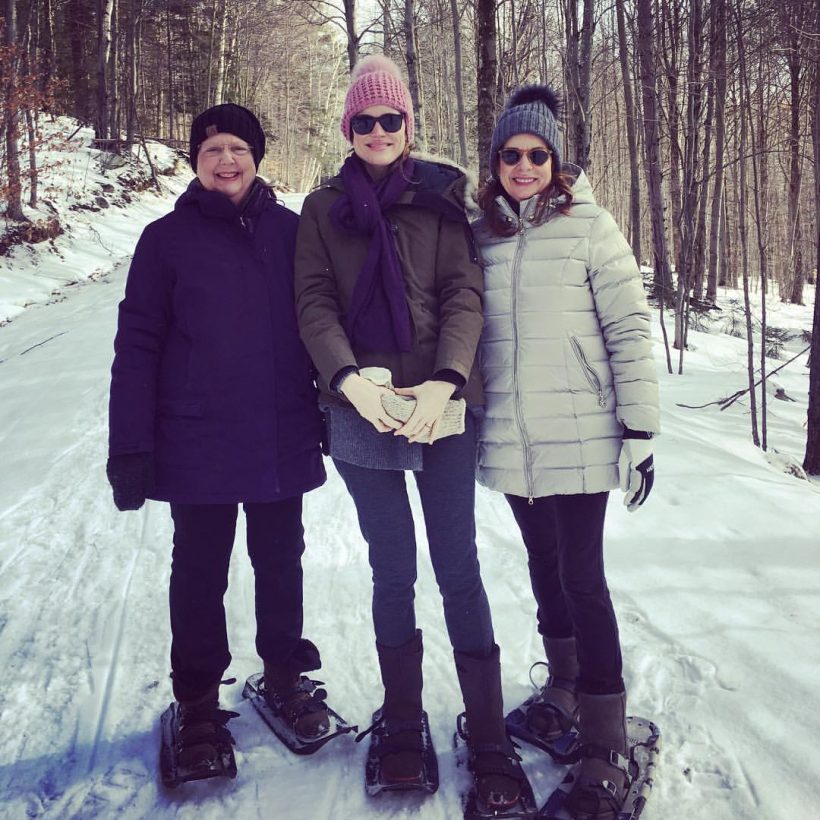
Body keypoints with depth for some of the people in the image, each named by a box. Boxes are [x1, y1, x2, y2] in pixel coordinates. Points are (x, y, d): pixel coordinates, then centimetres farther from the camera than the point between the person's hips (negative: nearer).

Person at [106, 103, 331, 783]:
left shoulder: (290, 231, 3)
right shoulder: (167, 238, -1)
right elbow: (138, 344, -3)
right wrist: (130, 446, -7)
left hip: (283, 440, 2)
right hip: (197, 443, -1)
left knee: (280, 562, 15)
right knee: (200, 573, 11)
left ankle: (286, 670, 36)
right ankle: (198, 701, 29)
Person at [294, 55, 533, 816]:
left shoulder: (441, 197, 8)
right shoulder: (324, 207, 11)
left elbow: (464, 294, -1)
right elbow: (314, 303, 3)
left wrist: (445, 382, -16)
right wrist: (349, 379, -15)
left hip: (442, 405, -1)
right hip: (361, 409, 1)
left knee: (458, 568, 1)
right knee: (392, 571, 8)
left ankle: (488, 739, 12)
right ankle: (402, 726, 23)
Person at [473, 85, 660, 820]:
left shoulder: (590, 227, -5)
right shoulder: (482, 236, 7)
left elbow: (631, 332, -7)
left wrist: (639, 430, -10)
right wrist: (474, 416, 14)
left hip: (578, 439, -4)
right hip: (511, 441, 4)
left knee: (582, 576, -3)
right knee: (545, 566, 16)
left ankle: (605, 745, 10)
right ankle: (565, 689, 37)